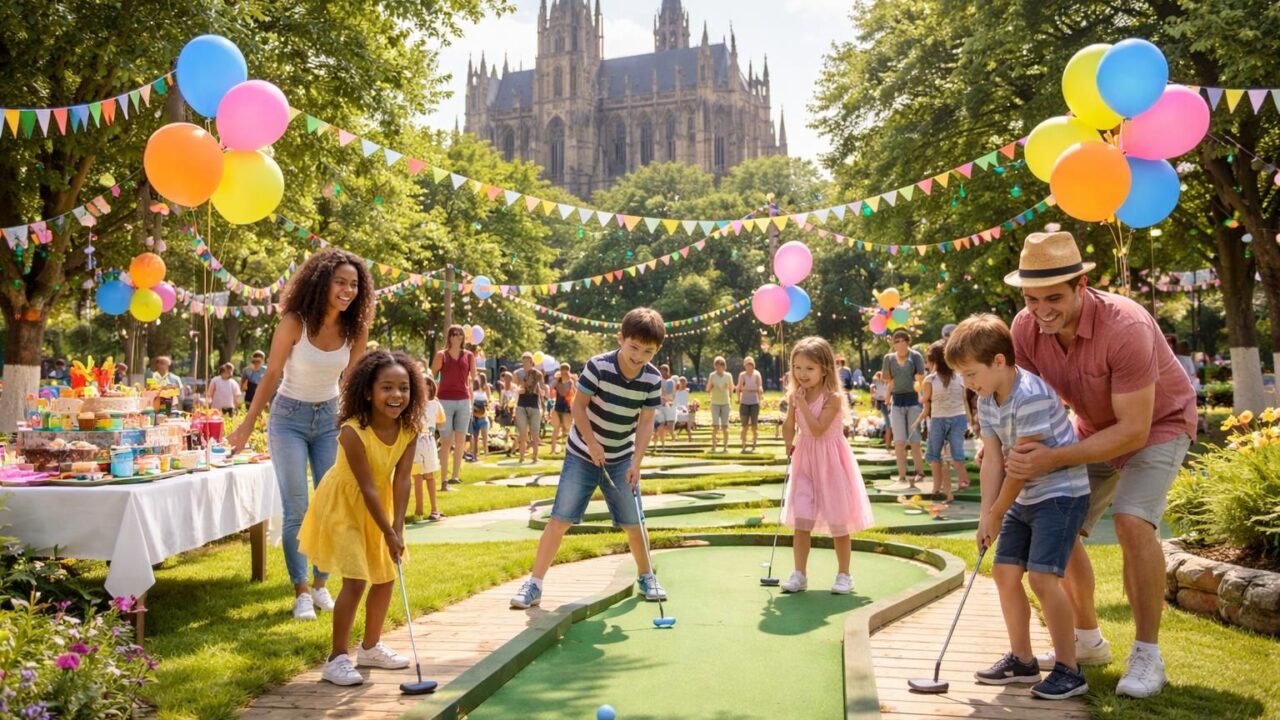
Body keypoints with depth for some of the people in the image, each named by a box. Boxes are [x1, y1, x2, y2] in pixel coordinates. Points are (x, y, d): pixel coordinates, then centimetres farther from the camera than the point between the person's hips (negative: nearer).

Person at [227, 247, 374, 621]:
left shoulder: (356, 329, -9)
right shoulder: (295, 323, -18)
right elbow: (272, 374, -10)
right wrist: (248, 423, -8)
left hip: (329, 419, 4)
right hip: (290, 418, -3)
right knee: (296, 510, -2)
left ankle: (321, 585, 19)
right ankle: (301, 591, 8)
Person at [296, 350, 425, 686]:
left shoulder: (409, 429, -18)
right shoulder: (353, 432, -34)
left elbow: (401, 479, -19)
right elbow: (367, 488, -30)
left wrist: (397, 527, -25)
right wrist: (388, 533, -27)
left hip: (377, 504, 7)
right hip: (343, 504, -6)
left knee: (385, 578, 13)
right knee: (356, 580, -14)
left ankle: (370, 647, 32)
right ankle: (337, 658, -1)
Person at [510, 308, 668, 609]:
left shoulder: (652, 379, -11)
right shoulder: (599, 366, -21)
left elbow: (646, 423, -8)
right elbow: (578, 406, -14)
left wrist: (636, 463, -16)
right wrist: (592, 444, -19)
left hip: (622, 459, 3)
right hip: (583, 455, -2)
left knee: (633, 522, 6)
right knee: (560, 520, -6)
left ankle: (646, 576, 28)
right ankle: (534, 584, 1)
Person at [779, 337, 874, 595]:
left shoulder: (833, 397, -17)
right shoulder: (795, 396, 1)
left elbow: (818, 430, -26)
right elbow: (789, 426, 16)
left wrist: (803, 403, -26)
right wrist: (790, 445, 7)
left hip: (830, 462, -5)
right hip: (805, 460, 5)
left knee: (837, 520, 4)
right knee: (801, 518, 0)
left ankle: (843, 575, 18)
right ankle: (799, 574, 8)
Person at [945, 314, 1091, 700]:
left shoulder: (1031, 396, -25)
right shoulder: (987, 400, 3)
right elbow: (993, 459, 0)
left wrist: (998, 514, -12)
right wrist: (987, 515, -7)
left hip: (1061, 492, -9)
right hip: (1025, 497, 9)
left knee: (1042, 577, -16)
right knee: (1004, 573, 9)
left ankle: (1069, 670, -3)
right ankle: (1022, 660, 23)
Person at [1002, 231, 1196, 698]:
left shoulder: (1125, 327, -37)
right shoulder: (1025, 328, -21)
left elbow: (1134, 431, -34)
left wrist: (1055, 459, -42)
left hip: (1158, 424, -6)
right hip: (1095, 429, 6)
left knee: (1132, 522, -26)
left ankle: (1147, 655, -10)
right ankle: (1088, 640, 21)